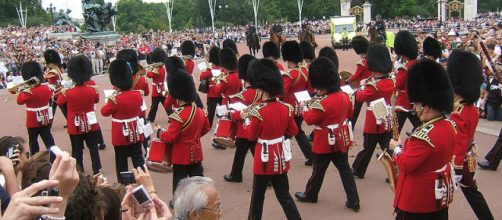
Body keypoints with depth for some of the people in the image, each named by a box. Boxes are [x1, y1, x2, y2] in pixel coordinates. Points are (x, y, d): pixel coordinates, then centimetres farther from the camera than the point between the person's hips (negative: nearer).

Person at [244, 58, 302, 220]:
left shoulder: (258, 111, -21)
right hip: (280, 158, 5)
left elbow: (251, 136, -10)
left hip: (264, 159, -5)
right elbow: (293, 131, 7)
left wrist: (246, 120, 4)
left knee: (258, 195, 12)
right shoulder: (286, 108, -3)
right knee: (284, 194, 15)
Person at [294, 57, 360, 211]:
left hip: (326, 142, -6)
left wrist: (305, 109, 0)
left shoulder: (322, 103, -25)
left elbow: (310, 119, -16)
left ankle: (310, 195, 32)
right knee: (345, 169, 11)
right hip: (341, 139, 6)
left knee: (319, 170, 12)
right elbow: (349, 114, 14)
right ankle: (354, 201, 13)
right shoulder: (344, 96, -1)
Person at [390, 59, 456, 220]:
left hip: (417, 199, -9)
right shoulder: (449, 126, 0)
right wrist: (407, 147, 8)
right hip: (440, 195, 9)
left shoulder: (425, 134, -29)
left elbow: (406, 165, -23)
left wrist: (397, 147, -8)